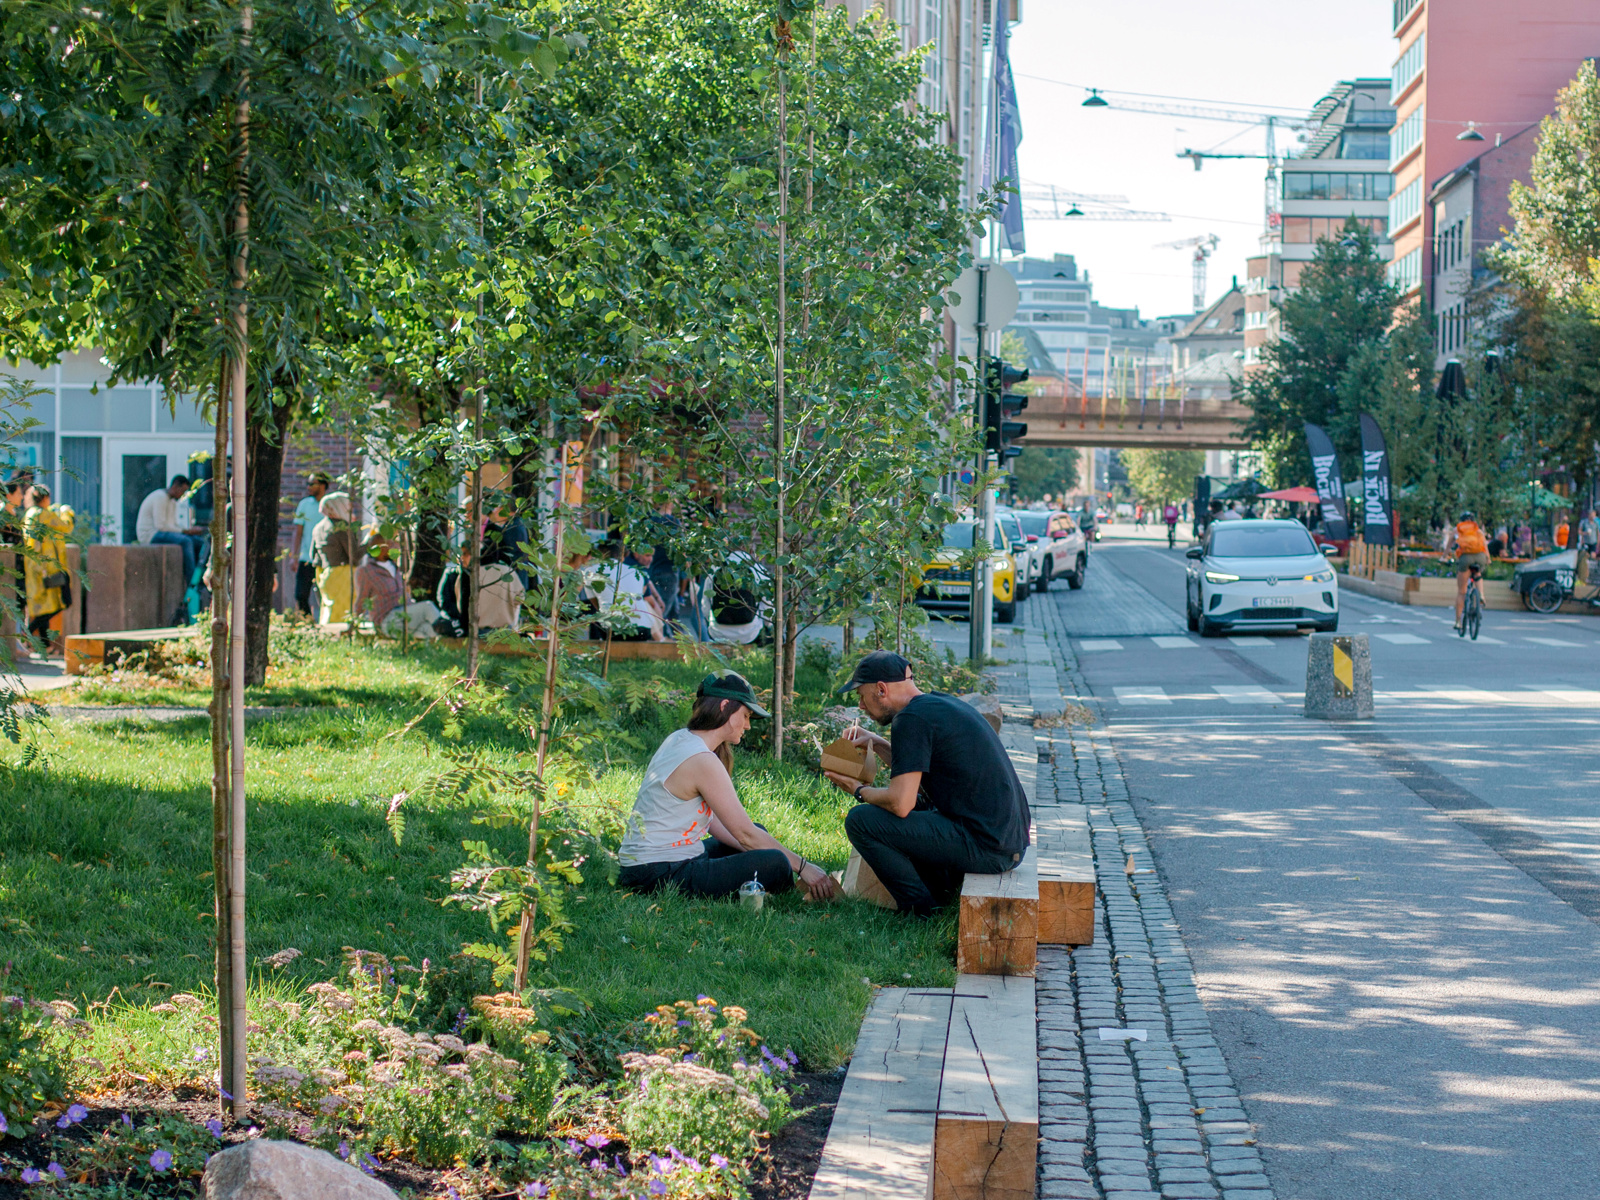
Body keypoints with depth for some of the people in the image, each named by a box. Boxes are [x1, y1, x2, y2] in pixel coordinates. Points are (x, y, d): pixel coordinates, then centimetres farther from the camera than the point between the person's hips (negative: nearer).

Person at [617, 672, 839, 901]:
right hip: (661, 875, -11)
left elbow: (714, 822, 12)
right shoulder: (702, 761, -18)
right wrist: (802, 866, -8)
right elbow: (745, 833, -16)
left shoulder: (681, 739, 11)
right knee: (775, 864, -23)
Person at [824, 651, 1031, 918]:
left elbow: (900, 803, -18)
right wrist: (876, 743, 23)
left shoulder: (912, 718, -13)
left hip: (984, 848, -10)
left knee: (860, 820, -8)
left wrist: (860, 791, 1)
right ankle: (943, 894, 20)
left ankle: (921, 911, 0)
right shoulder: (944, 703, 16)